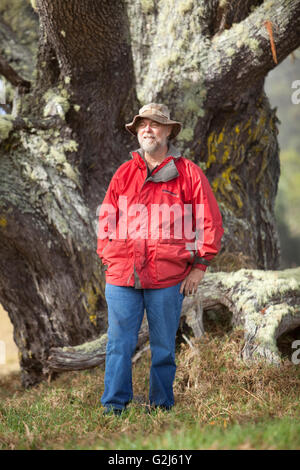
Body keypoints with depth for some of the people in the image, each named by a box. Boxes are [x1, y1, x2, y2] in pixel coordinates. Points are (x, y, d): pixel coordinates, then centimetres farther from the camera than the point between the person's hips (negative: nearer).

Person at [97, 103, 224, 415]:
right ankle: (113, 406, 5)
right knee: (119, 344, -1)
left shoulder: (188, 173, 4)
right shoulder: (124, 173, 12)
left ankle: (161, 406, 18)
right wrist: (108, 258, 7)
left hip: (168, 276, -2)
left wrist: (199, 265, -1)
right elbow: (106, 220, 16)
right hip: (121, 274, 2)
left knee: (164, 347, 7)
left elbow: (210, 222, 4)